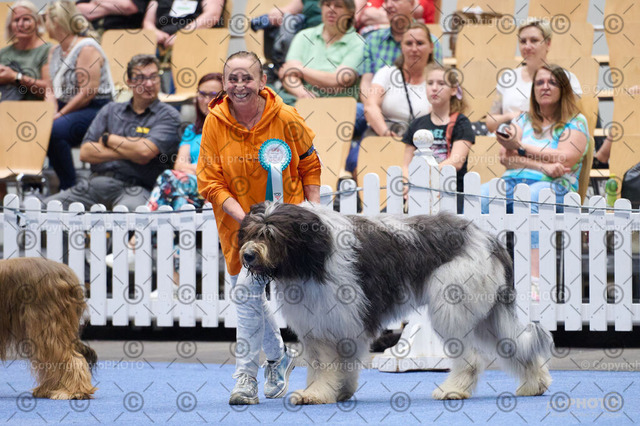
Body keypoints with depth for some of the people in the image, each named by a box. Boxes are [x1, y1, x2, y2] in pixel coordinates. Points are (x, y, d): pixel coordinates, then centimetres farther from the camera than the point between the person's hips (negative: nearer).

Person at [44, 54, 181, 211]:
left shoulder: (168, 115, 7)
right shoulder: (111, 110, 21)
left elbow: (145, 151, -11)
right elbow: (85, 152, 9)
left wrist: (108, 138, 5)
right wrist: (129, 152, -3)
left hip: (134, 188, -4)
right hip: (96, 183, 4)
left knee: (129, 209, -42)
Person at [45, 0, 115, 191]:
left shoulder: (87, 49, -12)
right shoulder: (54, 52, 17)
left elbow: (88, 92, -18)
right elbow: (51, 89, 16)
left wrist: (60, 114, -18)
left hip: (95, 109, -8)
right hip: (66, 107, 8)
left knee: (54, 130, -34)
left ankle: (68, 187, -25)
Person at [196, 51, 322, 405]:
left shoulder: (286, 119, -10)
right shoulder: (215, 122, -9)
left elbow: (309, 166, 6)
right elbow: (210, 182, -9)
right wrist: (246, 219, -20)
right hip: (238, 221, 3)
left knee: (248, 287, -17)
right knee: (248, 293, 12)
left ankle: (245, 375, -10)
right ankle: (278, 357, 38)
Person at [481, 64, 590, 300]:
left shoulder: (576, 122, 11)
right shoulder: (523, 119, 23)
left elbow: (565, 159, -5)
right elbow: (505, 157, 7)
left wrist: (521, 148, -4)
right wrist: (542, 165, -9)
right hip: (512, 182, 4)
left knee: (528, 197, -41)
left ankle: (534, 279, -52)